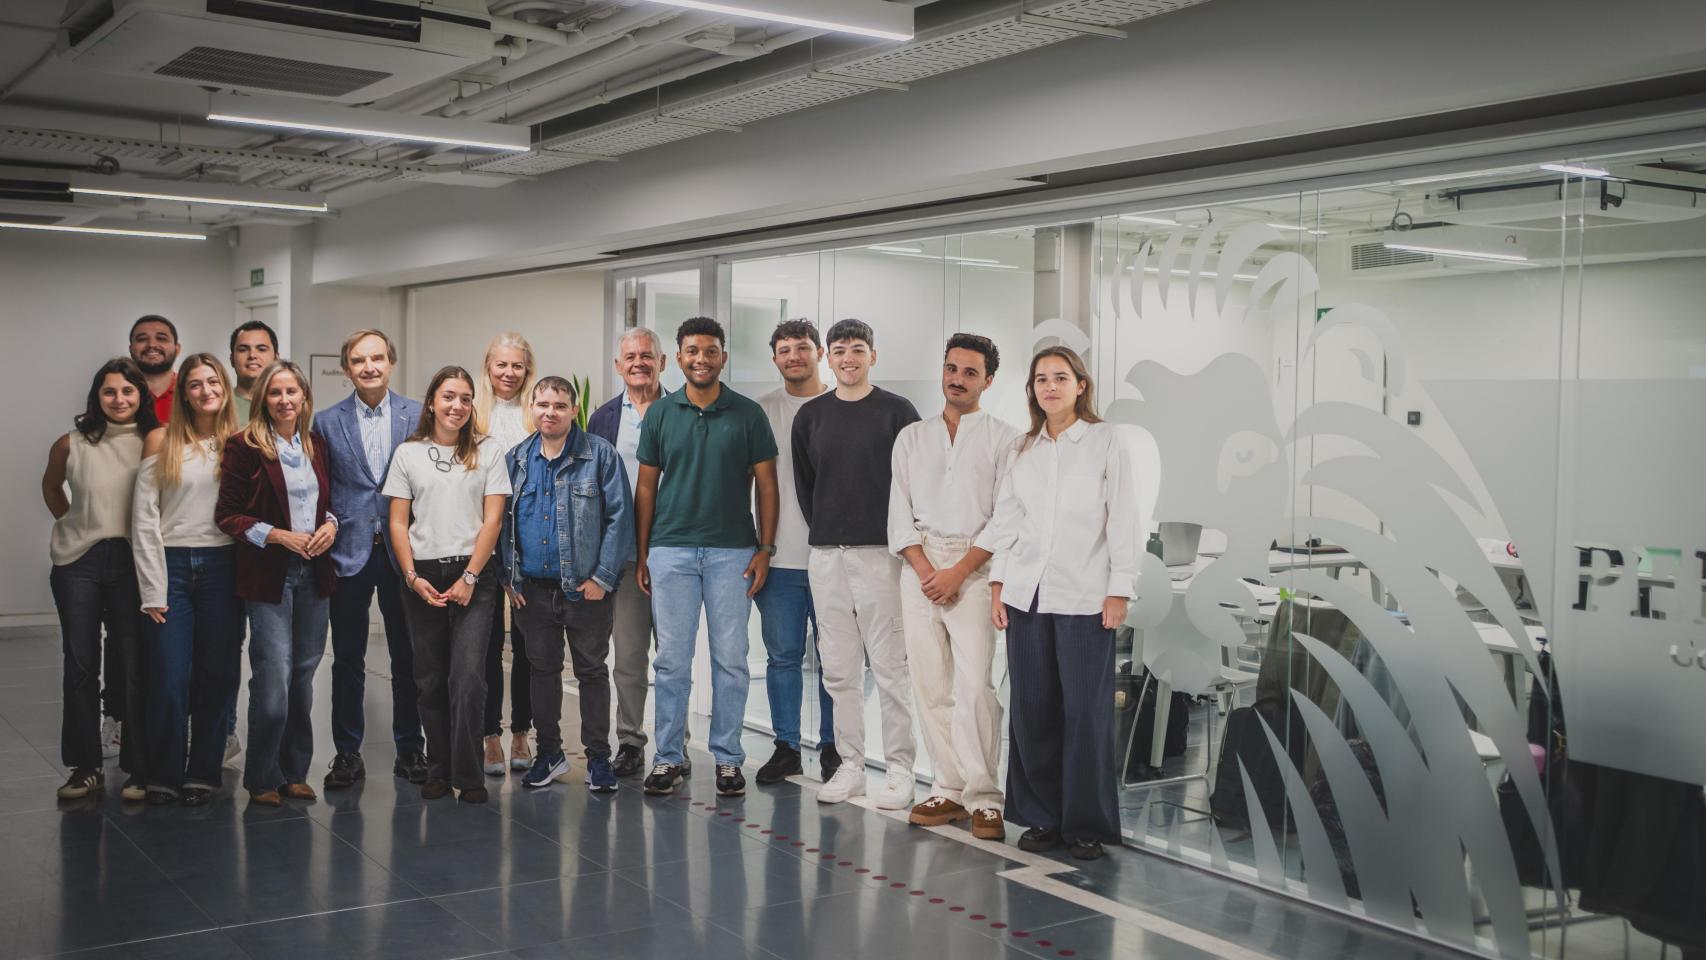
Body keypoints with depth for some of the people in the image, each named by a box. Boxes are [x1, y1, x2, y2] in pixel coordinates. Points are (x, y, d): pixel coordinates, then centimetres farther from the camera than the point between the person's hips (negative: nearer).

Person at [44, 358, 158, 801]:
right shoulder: (71, 445, 2)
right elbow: (51, 487, 19)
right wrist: (73, 524, 13)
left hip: (131, 562, -1)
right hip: (78, 564, 2)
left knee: (135, 664, -1)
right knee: (80, 665, 6)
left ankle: (139, 768, 8)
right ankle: (85, 766, 16)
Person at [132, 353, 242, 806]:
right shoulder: (161, 442, 2)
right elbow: (144, 520, 0)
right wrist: (152, 590, -5)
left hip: (222, 566, 1)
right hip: (171, 565, -1)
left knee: (217, 675, 5)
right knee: (168, 679, -3)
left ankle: (203, 773, 17)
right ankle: (164, 776, 12)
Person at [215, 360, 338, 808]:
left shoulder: (317, 444, 10)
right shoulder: (245, 446, -6)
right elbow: (228, 514, -6)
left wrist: (331, 524, 0)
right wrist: (278, 536, -16)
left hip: (314, 571, 5)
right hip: (269, 573, -5)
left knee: (303, 673, 10)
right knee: (273, 675, -8)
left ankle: (294, 771, 21)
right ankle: (263, 778, 6)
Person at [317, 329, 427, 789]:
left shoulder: (419, 416, 1)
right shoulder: (328, 422, 3)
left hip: (403, 551, 0)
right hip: (348, 553, 0)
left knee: (408, 656, 8)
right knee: (348, 659, 7)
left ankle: (410, 750, 19)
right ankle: (347, 754, 17)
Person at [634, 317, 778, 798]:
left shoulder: (748, 414, 2)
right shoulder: (660, 414, 5)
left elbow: (766, 485, 4)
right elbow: (646, 487, 8)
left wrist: (765, 548, -4)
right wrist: (641, 554, 4)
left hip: (732, 551, -1)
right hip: (671, 550, 1)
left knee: (730, 659, 3)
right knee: (672, 660, 3)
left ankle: (728, 758, 14)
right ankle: (668, 758, 13)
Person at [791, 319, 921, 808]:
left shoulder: (896, 411, 0)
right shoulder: (811, 416, 11)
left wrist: (897, 538, -2)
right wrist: (823, 531, 10)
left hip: (880, 553, -4)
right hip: (825, 556, 4)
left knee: (890, 667, -3)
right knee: (839, 670, 7)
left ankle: (899, 769, 4)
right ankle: (850, 765, 15)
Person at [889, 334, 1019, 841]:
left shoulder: (1004, 438, 5)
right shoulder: (912, 438, 16)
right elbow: (900, 513, 10)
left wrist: (957, 572, -11)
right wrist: (926, 570, -5)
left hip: (975, 566, -4)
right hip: (920, 566, 4)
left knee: (975, 685, -13)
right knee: (930, 684, 2)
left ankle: (983, 798, -8)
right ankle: (950, 789, 9)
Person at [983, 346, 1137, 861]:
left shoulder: (1105, 441, 2)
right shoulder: (1023, 448, 13)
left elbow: (1123, 519, -1)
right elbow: (1005, 518, 14)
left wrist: (1120, 590, -7)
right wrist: (998, 584, 7)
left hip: (1084, 597, -3)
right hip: (1026, 595, 4)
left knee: (1085, 712, -3)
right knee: (1032, 709, 6)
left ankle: (1087, 824, 8)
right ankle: (1041, 817, 16)